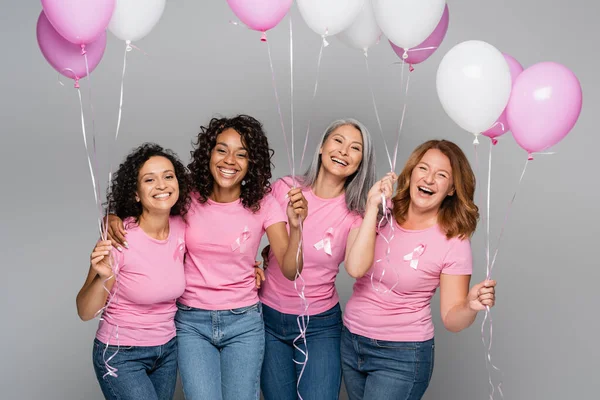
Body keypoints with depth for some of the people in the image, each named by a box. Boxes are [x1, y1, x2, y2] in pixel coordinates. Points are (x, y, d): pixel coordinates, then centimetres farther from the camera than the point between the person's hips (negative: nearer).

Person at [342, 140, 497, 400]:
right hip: (351, 342, 4)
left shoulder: (453, 241, -12)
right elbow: (356, 268, -19)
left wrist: (471, 306, -31)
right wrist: (372, 207, -20)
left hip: (401, 357, -4)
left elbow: (451, 319, -9)